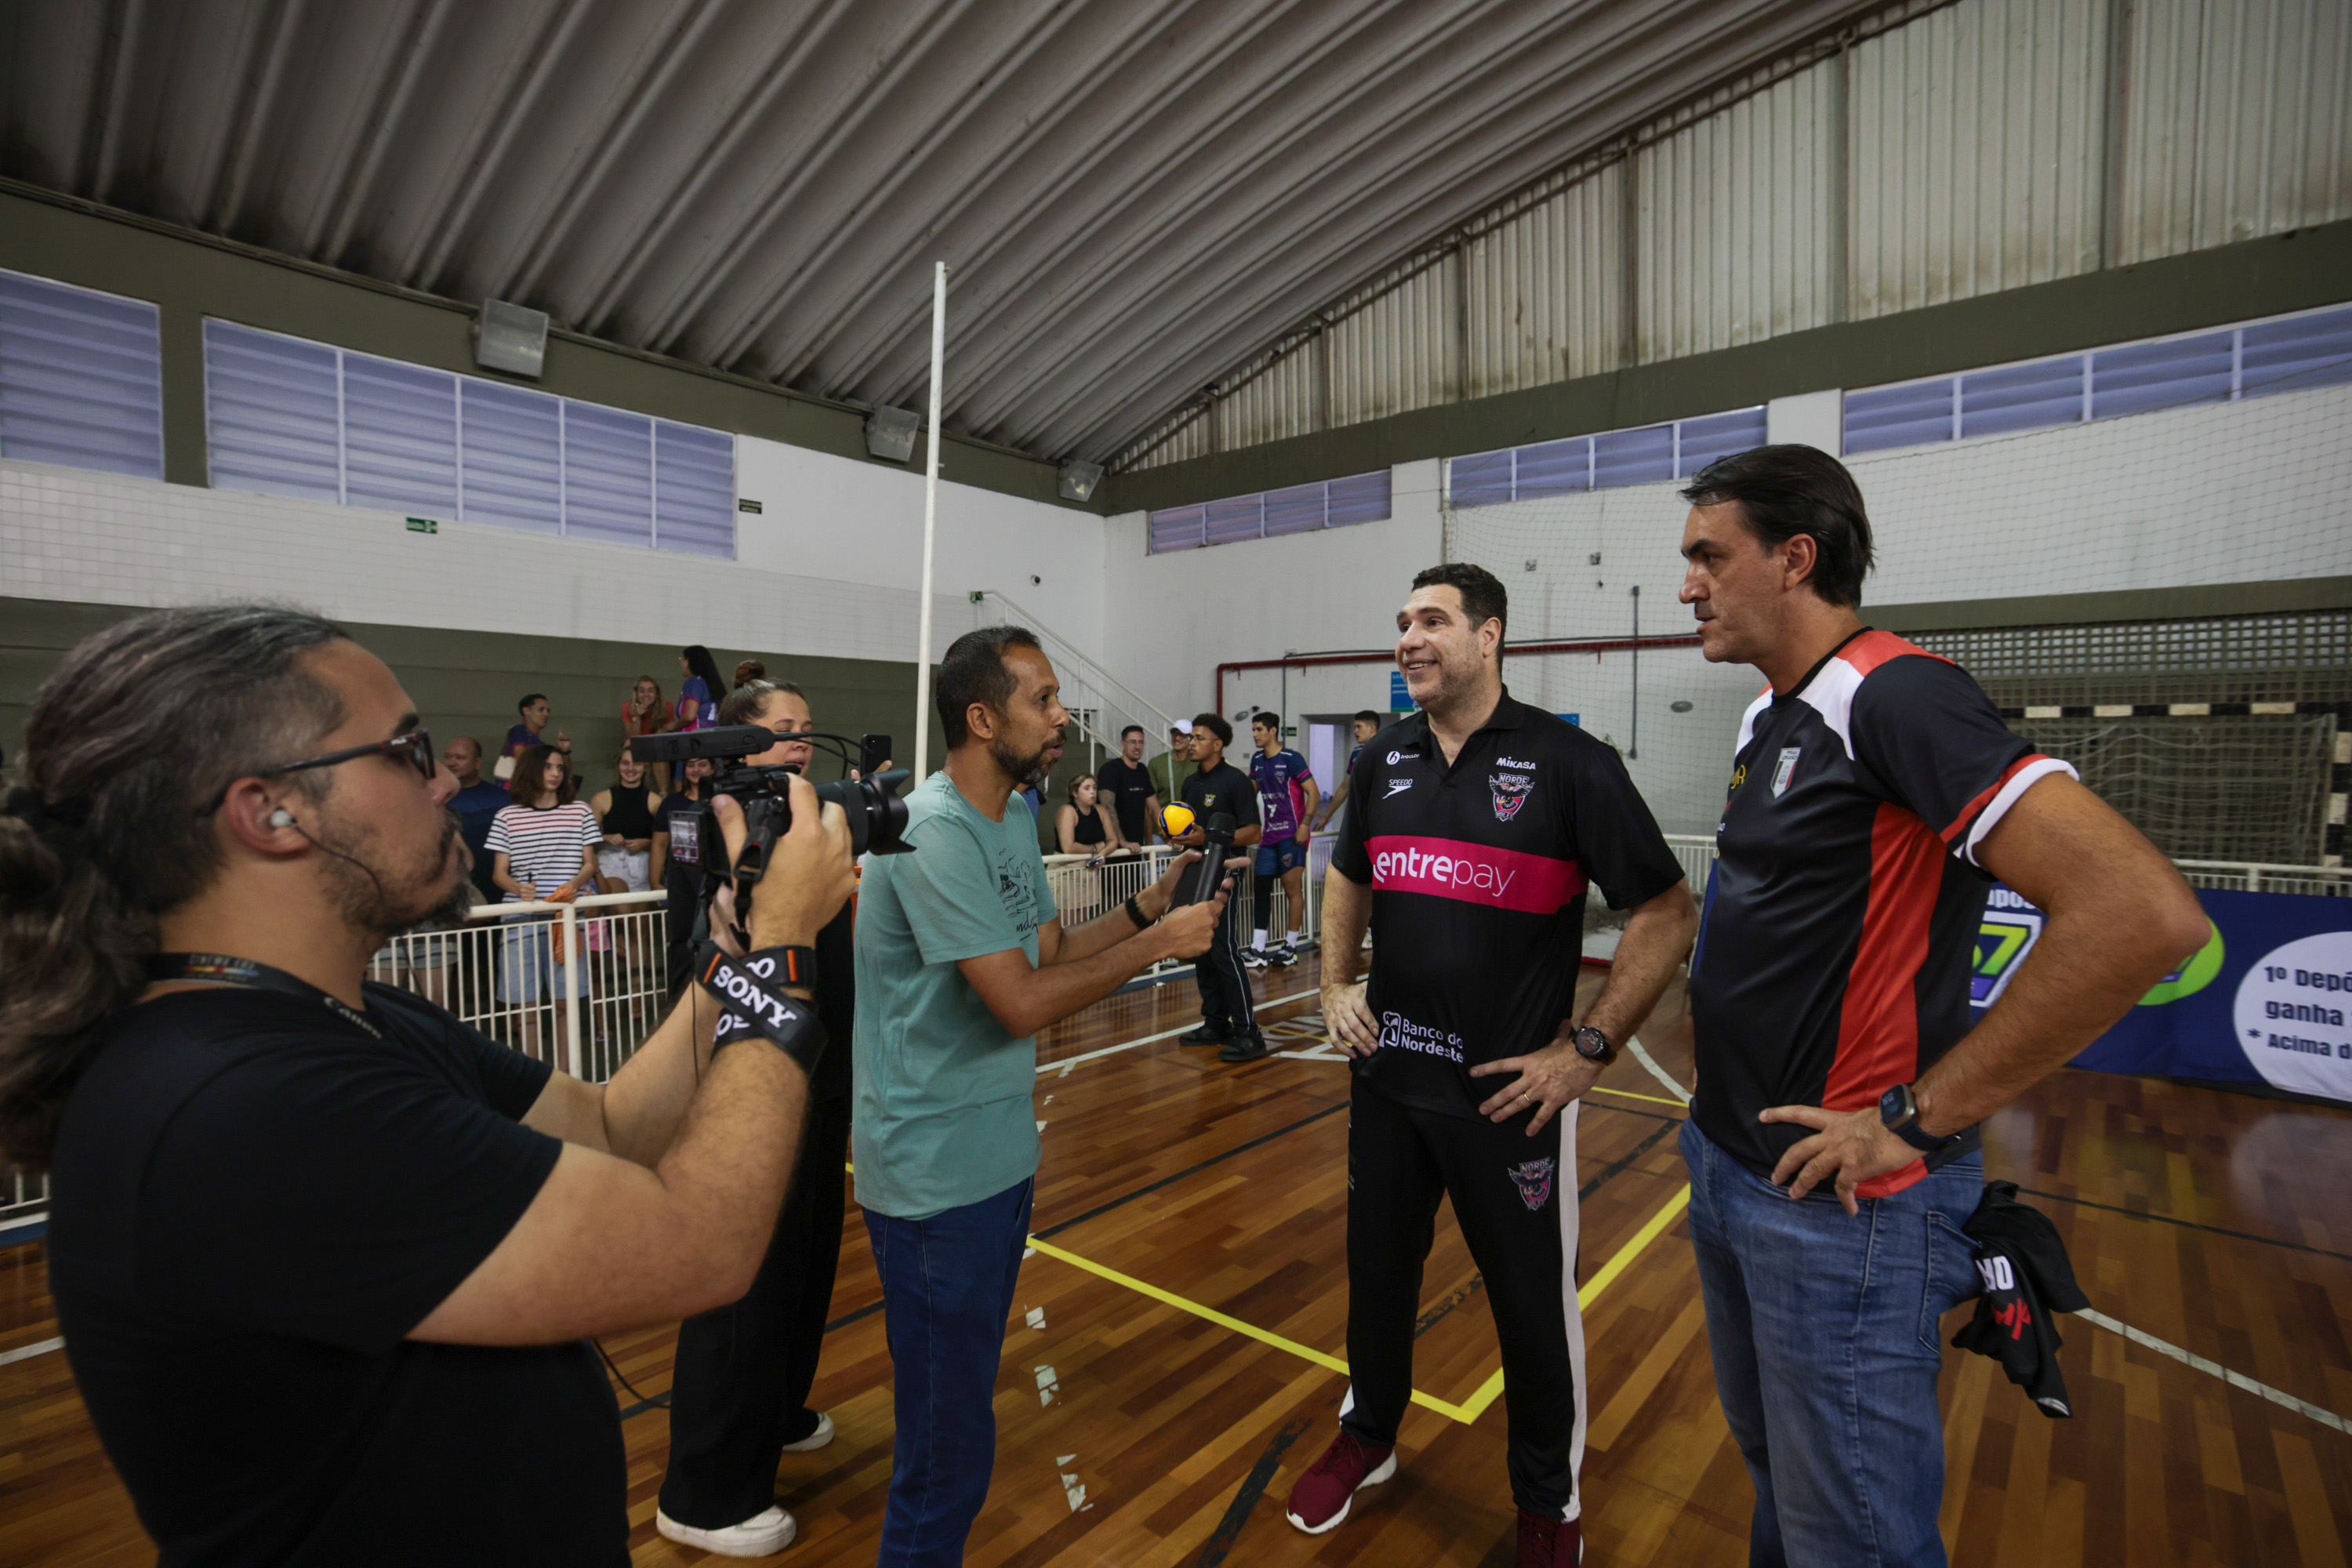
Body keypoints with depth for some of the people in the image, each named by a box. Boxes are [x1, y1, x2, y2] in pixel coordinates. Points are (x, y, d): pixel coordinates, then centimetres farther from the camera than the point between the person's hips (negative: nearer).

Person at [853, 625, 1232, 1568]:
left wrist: (1149, 905, -4)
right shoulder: (934, 834, -23)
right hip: (937, 1174, -9)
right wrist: (1159, 944, -18)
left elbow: (1050, 951, 9)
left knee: (962, 1398, 26)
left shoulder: (1012, 819, 7)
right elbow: (1022, 1002, -26)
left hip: (999, 1154, 9)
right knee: (947, 1432, 8)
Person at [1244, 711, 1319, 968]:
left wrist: (1305, 825, -17)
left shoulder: (1291, 759, -9)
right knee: (1262, 887, 4)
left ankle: (1291, 947, 9)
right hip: (1268, 834, 7)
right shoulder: (1257, 760, 10)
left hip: (1291, 834, -7)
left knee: (1292, 888, 0)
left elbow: (1313, 792, -10)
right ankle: (1258, 950, 6)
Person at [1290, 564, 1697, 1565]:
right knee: (1377, 1272, 21)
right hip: (1387, 1075, 5)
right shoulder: (1384, 761, 2)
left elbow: (1667, 914, -10)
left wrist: (1588, 1048, -13)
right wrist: (1336, 985, 6)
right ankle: (1367, 1437, 47)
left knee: (1534, 1304, 13)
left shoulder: (1569, 762, -13)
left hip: (1512, 1092, -4)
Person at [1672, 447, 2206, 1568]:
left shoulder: (1897, 697, -19)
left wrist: (1915, 1118, -23)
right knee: (1771, 1471, 27)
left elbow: (2144, 913, -28)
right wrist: (1715, 1018, 7)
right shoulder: (1767, 717, 8)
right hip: (1726, 1168, 8)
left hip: (1839, 1208, -8)